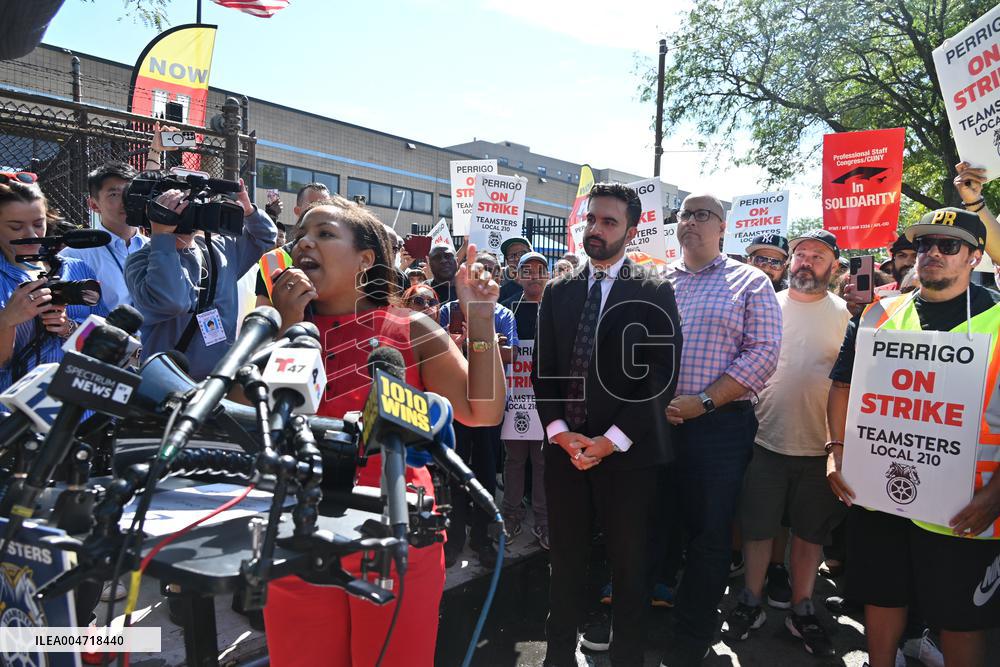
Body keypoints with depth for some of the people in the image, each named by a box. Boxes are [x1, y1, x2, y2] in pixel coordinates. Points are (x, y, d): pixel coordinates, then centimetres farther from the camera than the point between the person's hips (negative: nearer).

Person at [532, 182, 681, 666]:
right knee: (565, 560, 11)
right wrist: (561, 433, -5)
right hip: (564, 447, 3)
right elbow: (542, 371, 8)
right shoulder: (557, 292, 10)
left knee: (629, 563, 9)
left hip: (627, 451, -3)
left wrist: (611, 440, -12)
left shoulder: (654, 293, -1)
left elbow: (662, 376, -7)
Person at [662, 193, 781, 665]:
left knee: (710, 532, 3)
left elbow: (763, 353, -7)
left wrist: (703, 402, -14)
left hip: (720, 425, -3)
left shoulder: (750, 282, 3)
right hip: (655, 421, 3)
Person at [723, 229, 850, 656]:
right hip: (766, 440, 0)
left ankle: (801, 610, 30)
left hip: (819, 446, 0)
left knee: (810, 531, 13)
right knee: (758, 526, 9)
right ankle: (752, 602, 27)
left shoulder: (845, 314, 1)